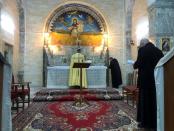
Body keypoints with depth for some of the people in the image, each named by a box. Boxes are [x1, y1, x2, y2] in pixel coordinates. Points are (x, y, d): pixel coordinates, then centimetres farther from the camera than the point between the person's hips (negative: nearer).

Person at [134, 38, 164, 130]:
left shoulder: (142, 50, -8)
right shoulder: (158, 50, 9)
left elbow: (138, 63, -16)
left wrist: (134, 65, 5)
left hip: (145, 79, -5)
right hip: (157, 79, 6)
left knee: (145, 100, 5)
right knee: (155, 100, 12)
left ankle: (145, 122, 11)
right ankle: (155, 122, 20)